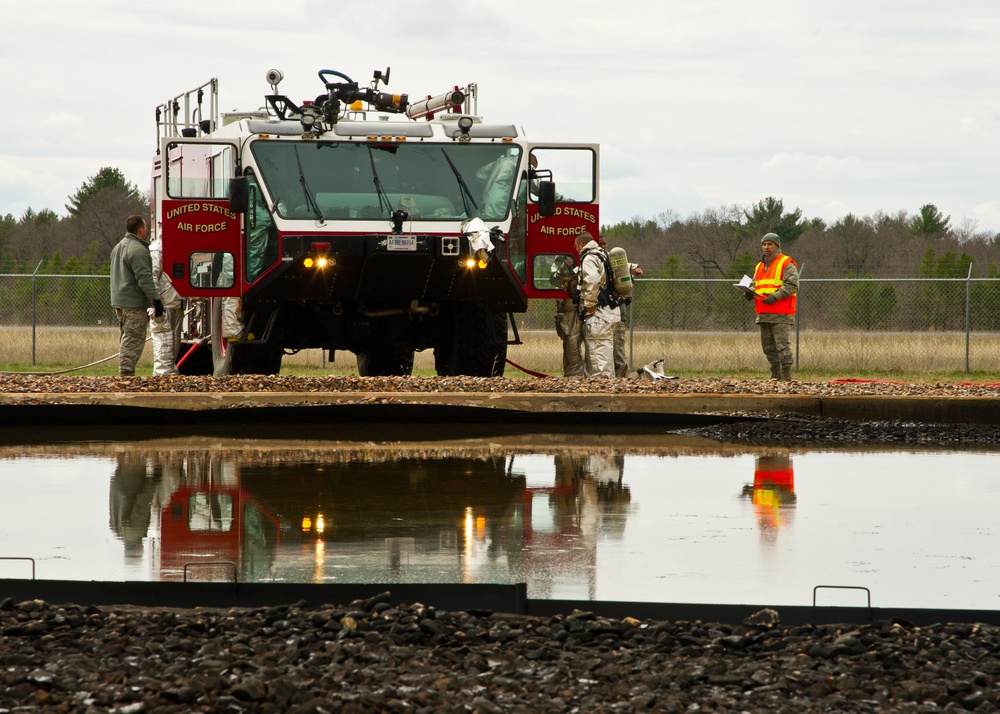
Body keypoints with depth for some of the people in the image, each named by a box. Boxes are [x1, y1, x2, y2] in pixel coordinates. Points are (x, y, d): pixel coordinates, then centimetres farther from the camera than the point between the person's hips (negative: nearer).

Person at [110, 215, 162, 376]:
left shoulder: (118, 247, 18)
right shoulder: (138, 250, -16)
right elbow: (144, 279, -22)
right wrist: (156, 299, -21)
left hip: (119, 302, 10)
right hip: (134, 303, -10)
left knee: (126, 340, 15)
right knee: (133, 340, -8)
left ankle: (124, 372, 16)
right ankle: (127, 373, -11)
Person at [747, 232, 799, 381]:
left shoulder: (786, 264, -2)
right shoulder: (760, 266, 22)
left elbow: (792, 285, -12)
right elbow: (755, 285, 26)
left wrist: (775, 296, -21)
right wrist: (750, 294, 2)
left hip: (781, 314, -8)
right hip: (763, 314, 8)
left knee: (782, 345, -11)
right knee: (768, 346, 8)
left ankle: (786, 376, -12)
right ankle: (775, 375, 15)